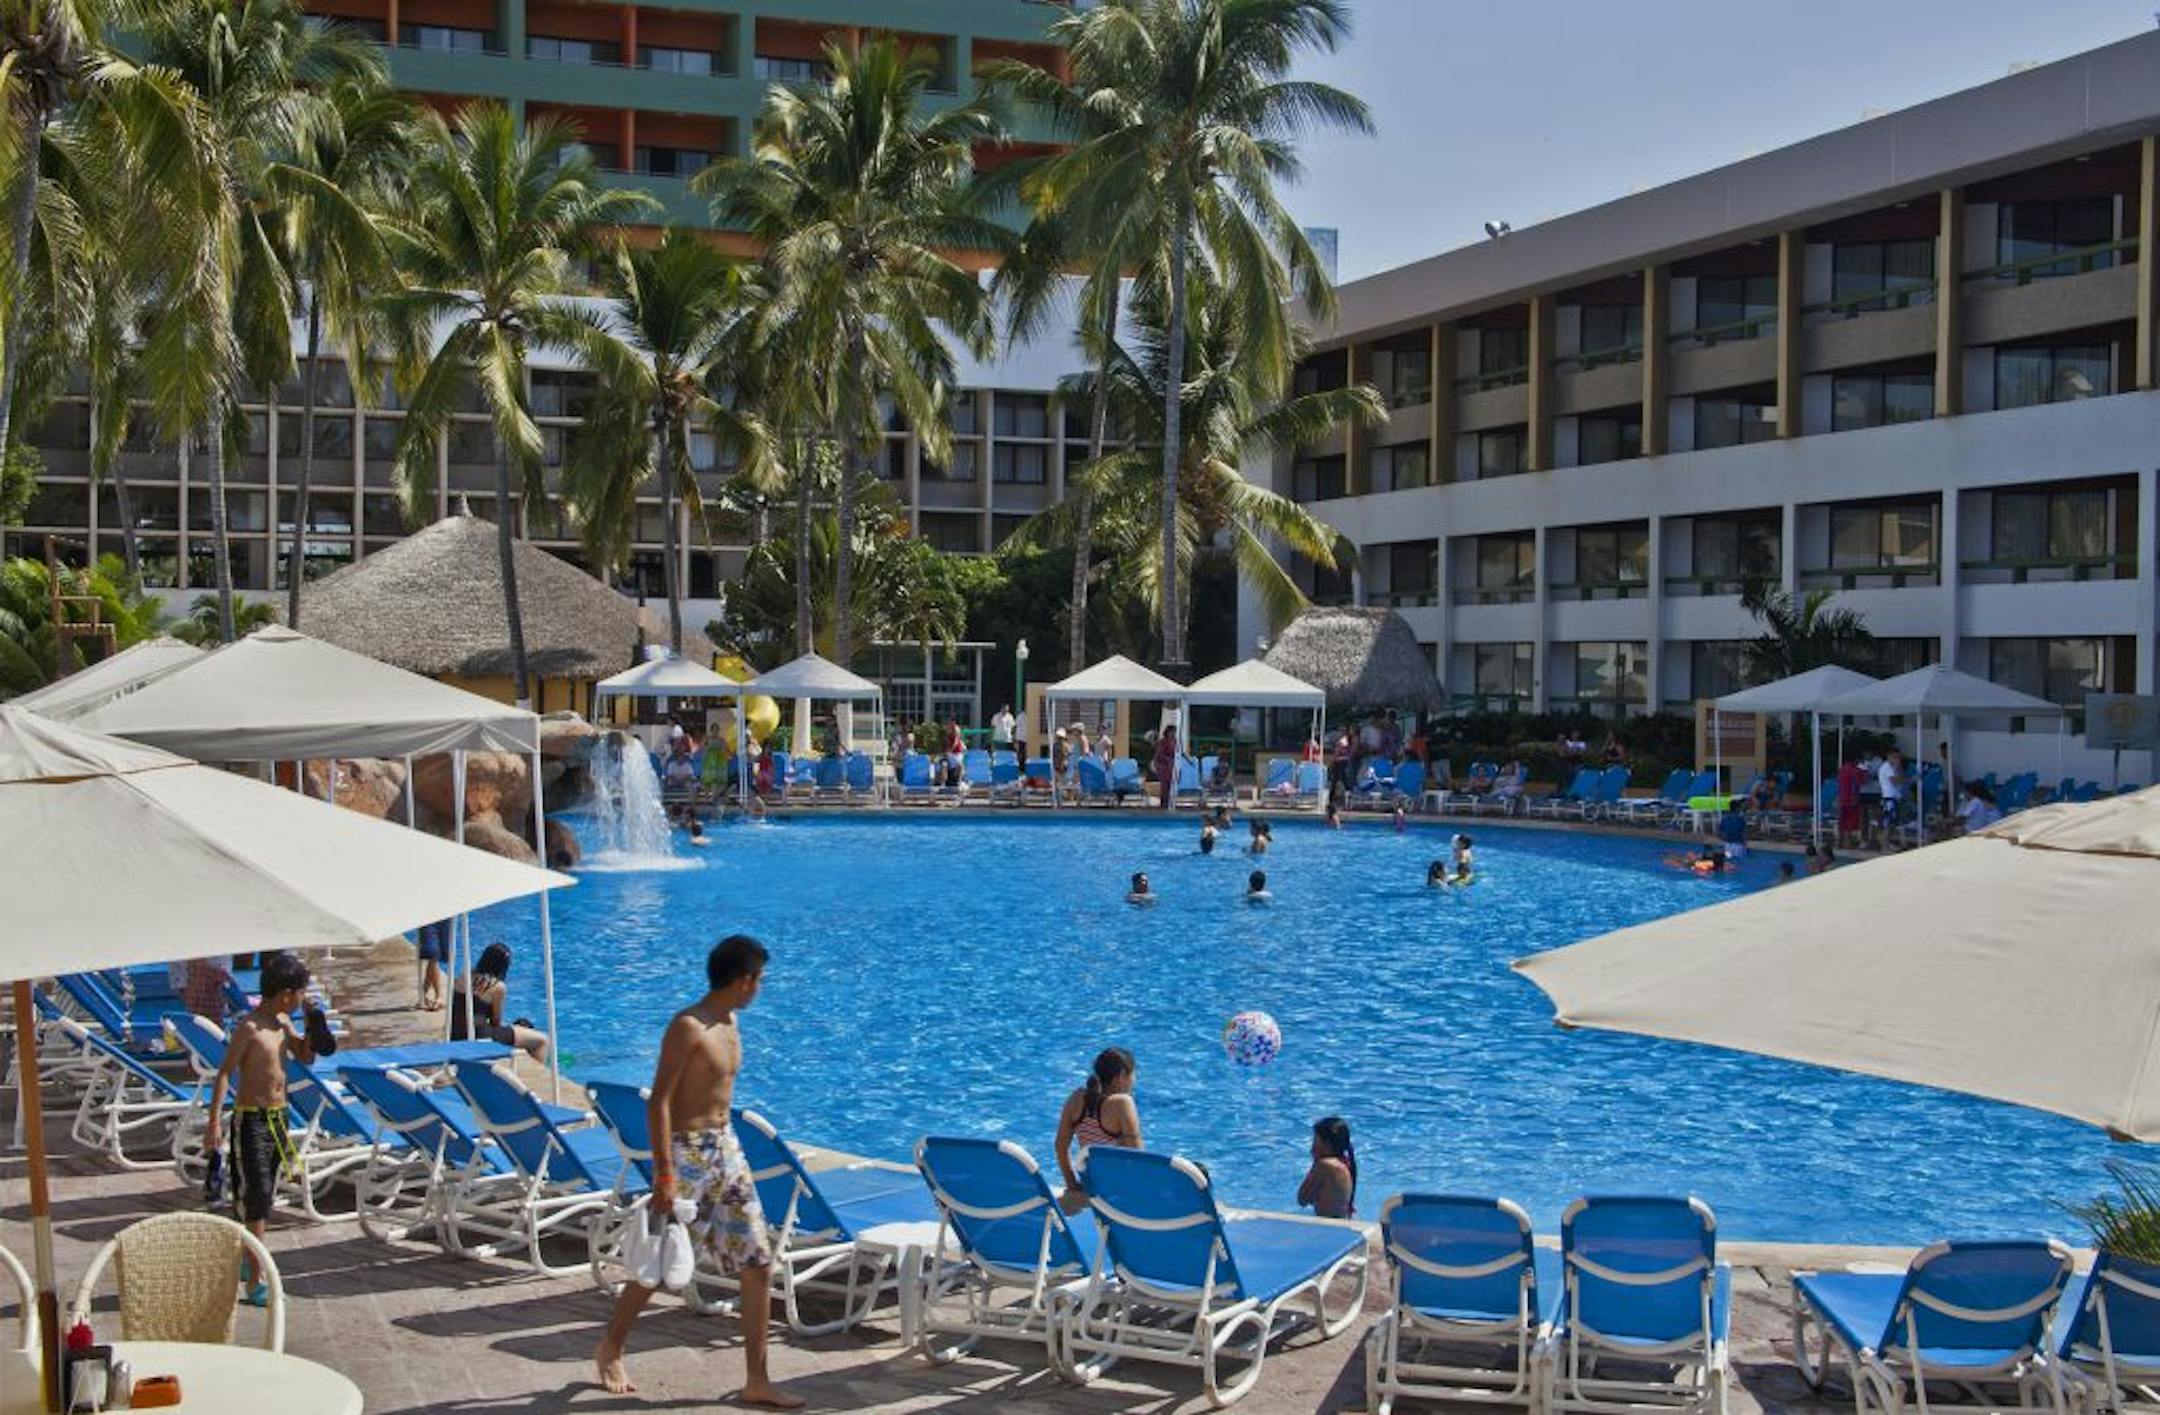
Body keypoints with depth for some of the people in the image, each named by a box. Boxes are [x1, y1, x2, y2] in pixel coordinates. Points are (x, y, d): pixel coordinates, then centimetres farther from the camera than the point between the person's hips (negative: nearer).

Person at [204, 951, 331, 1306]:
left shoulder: (282, 1022, 7)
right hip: (250, 1119, -8)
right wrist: (214, 1121, -24)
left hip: (278, 1116, 8)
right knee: (255, 1195, -10)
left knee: (265, 1196, 17)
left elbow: (306, 1057, 20)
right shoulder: (249, 1027, -16)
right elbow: (224, 1073, -19)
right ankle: (255, 1283, -9)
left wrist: (313, 1026, 2)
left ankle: (245, 1259, 34)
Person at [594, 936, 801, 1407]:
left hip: (726, 1146, 8)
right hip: (686, 1151, -8)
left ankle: (757, 1382, 7)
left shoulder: (731, 1022, 8)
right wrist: (664, 1176, -22)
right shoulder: (687, 1028, -18)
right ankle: (610, 1350, 32)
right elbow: (658, 1102, -20)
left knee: (758, 1265, 2)